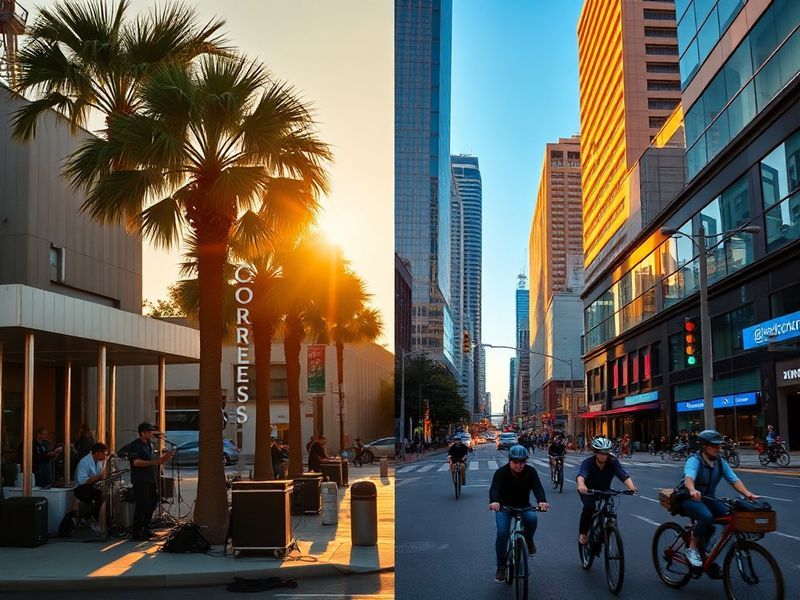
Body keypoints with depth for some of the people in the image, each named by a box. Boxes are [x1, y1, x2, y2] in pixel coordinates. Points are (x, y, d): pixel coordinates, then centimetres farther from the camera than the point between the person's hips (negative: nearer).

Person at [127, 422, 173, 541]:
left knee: (152, 503, 13)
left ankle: (145, 529, 25)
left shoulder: (149, 445, 17)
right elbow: (136, 462, -22)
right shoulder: (134, 445, -11)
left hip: (151, 481, 9)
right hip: (140, 481, -9)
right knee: (141, 506, -6)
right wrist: (154, 462, -27)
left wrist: (164, 458, 8)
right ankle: (137, 533, 3)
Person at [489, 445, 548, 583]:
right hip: (504, 507, -1)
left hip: (524, 506, 1)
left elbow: (537, 487, -27)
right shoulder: (501, 472, -19)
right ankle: (501, 566, -3)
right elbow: (494, 488, -34)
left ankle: (528, 540, 2)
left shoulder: (530, 472, -13)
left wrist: (542, 501, -49)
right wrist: (494, 501, -58)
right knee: (502, 533, -22)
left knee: (532, 518, -32)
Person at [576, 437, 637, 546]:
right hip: (588, 491, -3)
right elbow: (581, 475, -46)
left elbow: (623, 475, -35)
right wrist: (581, 485, -69)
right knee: (589, 506, -30)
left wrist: (631, 487, -56)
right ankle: (582, 533, -10)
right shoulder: (588, 462, -27)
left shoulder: (613, 462, -21)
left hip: (605, 491, 3)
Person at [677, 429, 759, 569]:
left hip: (707, 499, 6)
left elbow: (734, 480, -8)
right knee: (706, 516, -35)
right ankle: (692, 549, -14)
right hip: (689, 499, -6)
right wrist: (692, 490, -60)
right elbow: (688, 478, -38)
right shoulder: (694, 460, -18)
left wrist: (747, 493, -27)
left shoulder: (721, 463, 1)